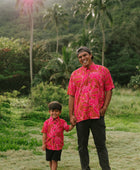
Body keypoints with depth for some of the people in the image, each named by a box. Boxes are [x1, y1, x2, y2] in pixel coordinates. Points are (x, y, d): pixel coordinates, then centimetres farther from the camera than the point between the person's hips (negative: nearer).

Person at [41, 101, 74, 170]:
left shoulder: (62, 122, -1)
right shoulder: (47, 122, 0)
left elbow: (68, 128, -9)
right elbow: (44, 134, 2)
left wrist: (72, 124, -28)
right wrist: (43, 144, -2)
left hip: (58, 145, -2)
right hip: (49, 145, 2)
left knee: (54, 160, -2)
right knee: (50, 160, 13)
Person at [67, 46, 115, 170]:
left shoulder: (103, 70, 7)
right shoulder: (75, 74, 11)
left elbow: (109, 90, 6)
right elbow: (71, 96, 10)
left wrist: (104, 107, -5)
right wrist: (71, 115, 3)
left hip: (97, 114, -2)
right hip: (80, 115, 2)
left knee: (101, 145, 1)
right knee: (82, 146, 7)